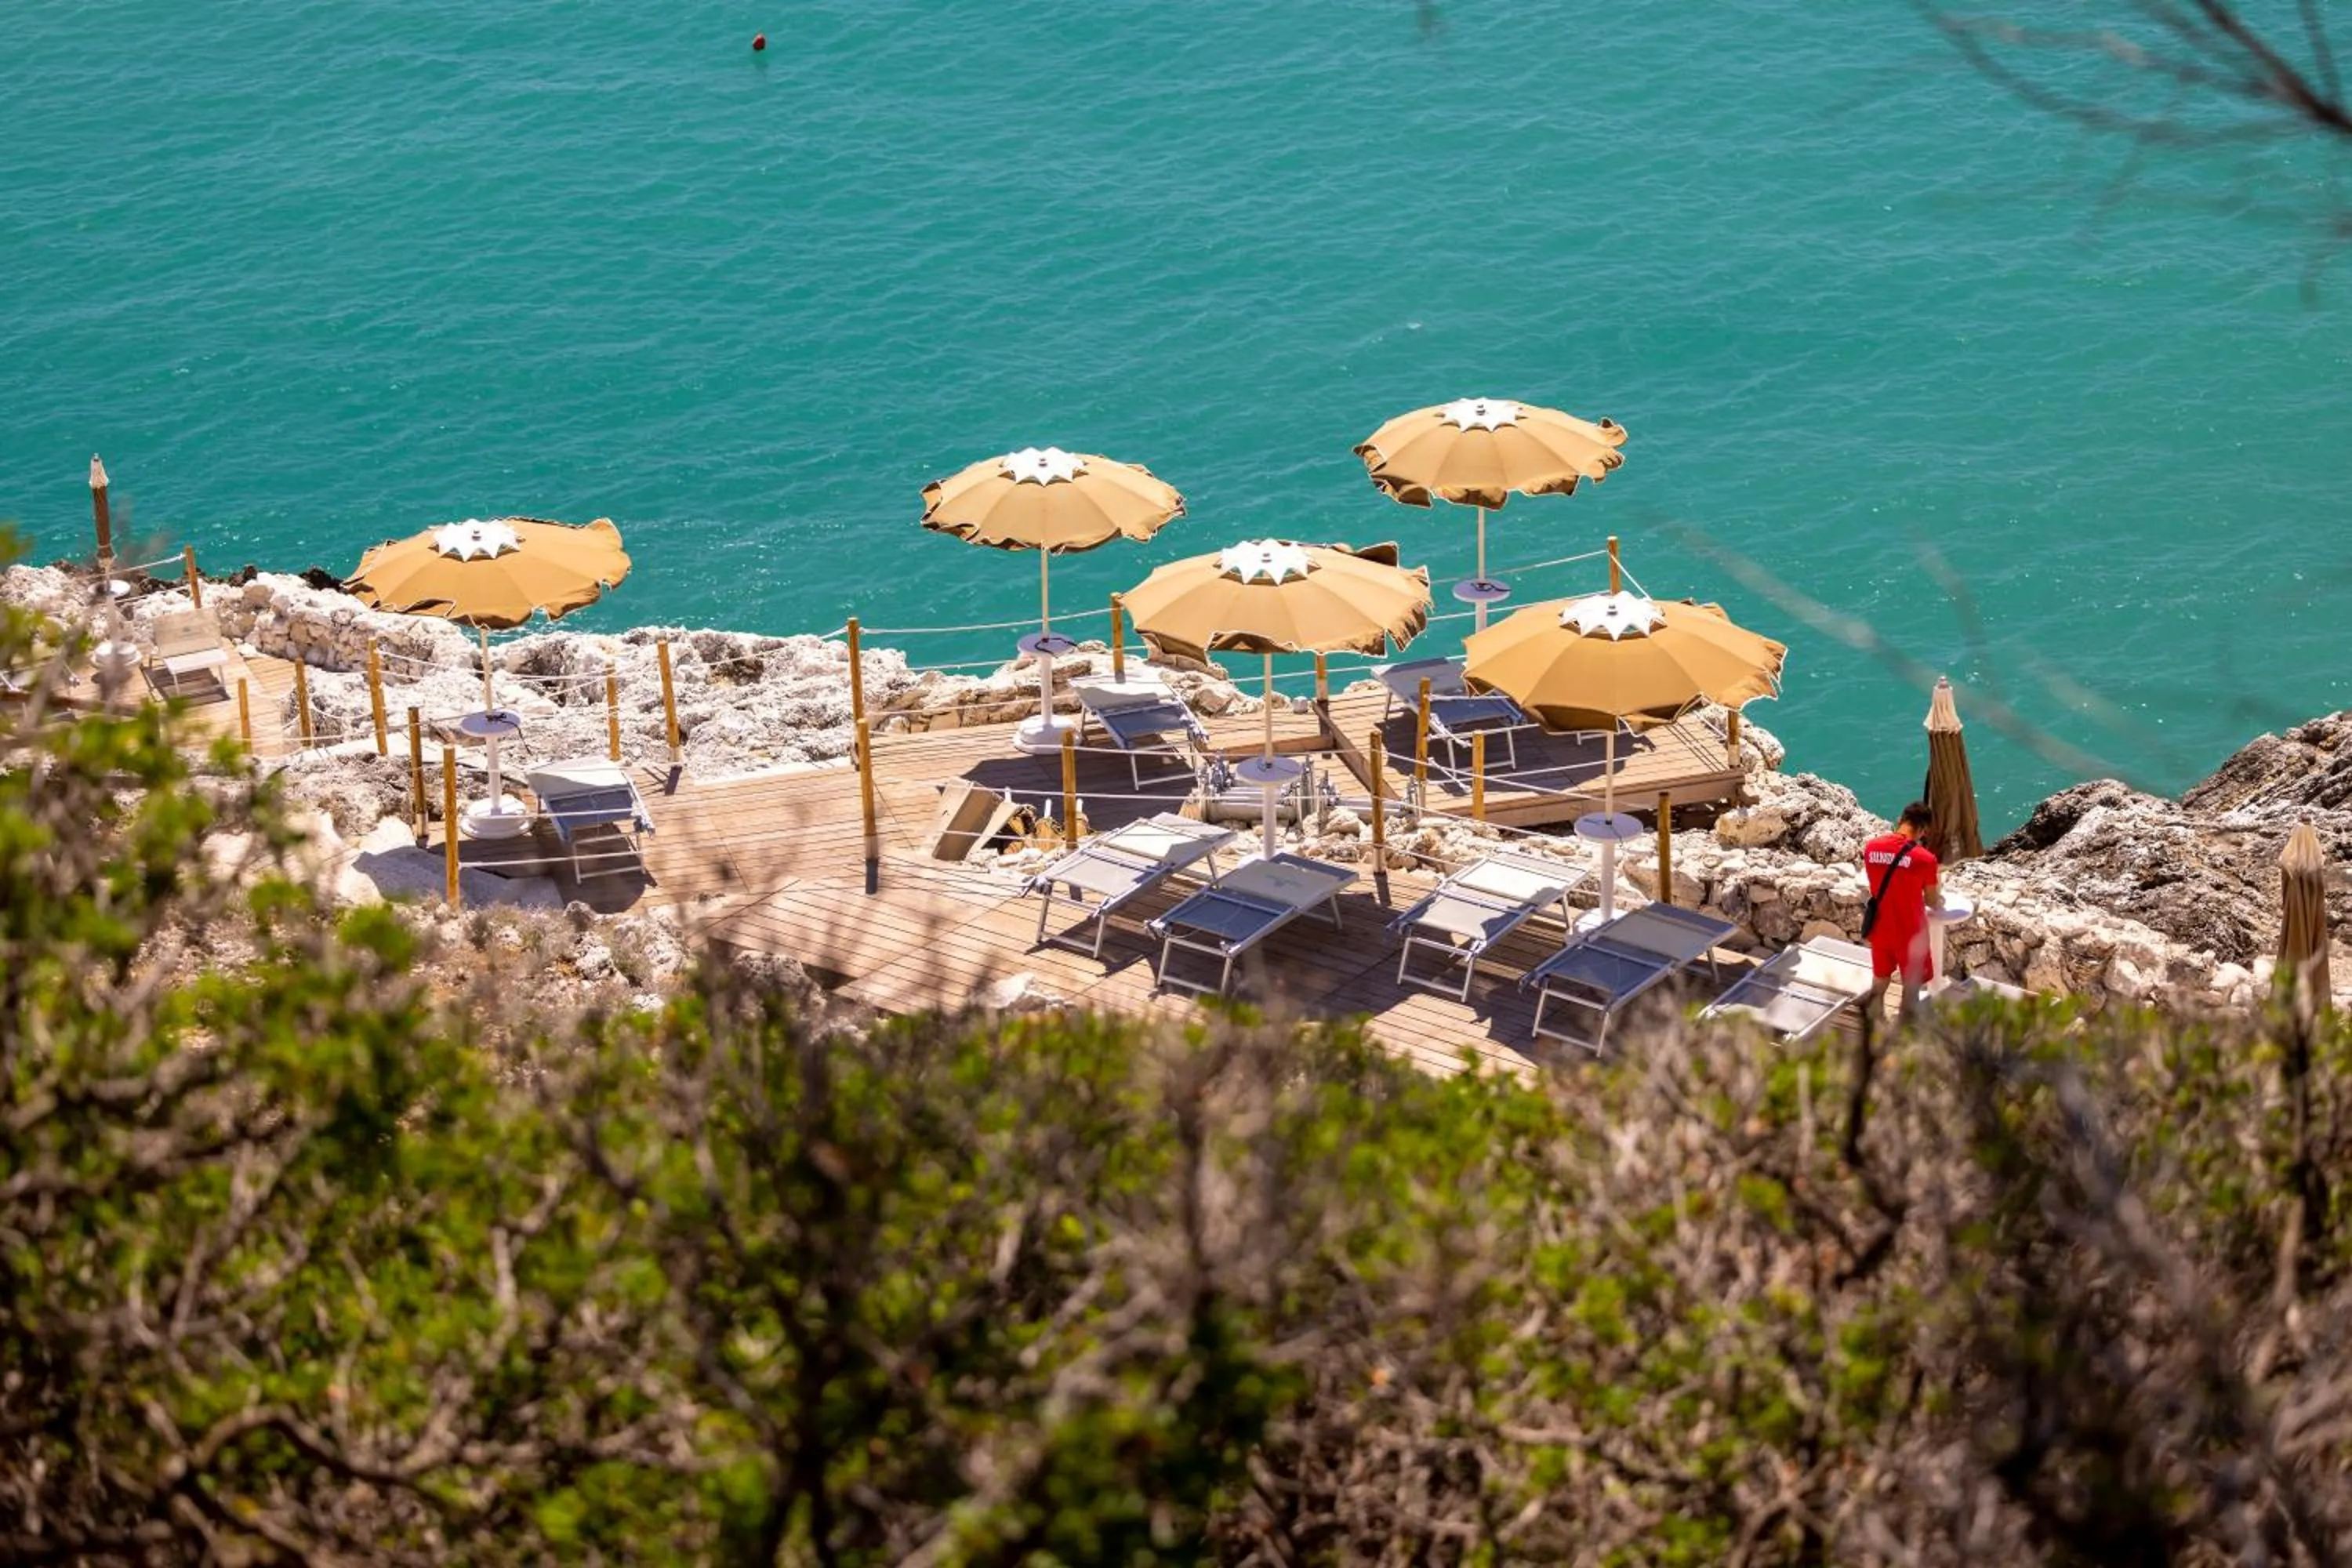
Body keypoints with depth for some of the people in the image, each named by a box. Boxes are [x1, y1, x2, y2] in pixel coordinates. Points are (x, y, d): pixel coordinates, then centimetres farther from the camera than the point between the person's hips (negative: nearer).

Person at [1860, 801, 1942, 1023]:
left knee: (1879, 985, 20)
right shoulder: (1924, 858, -19)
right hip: (1910, 933, -5)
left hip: (1880, 929, 5)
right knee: (1911, 989, 11)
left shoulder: (1871, 847, -6)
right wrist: (1937, 892, 17)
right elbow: (1932, 901, -6)